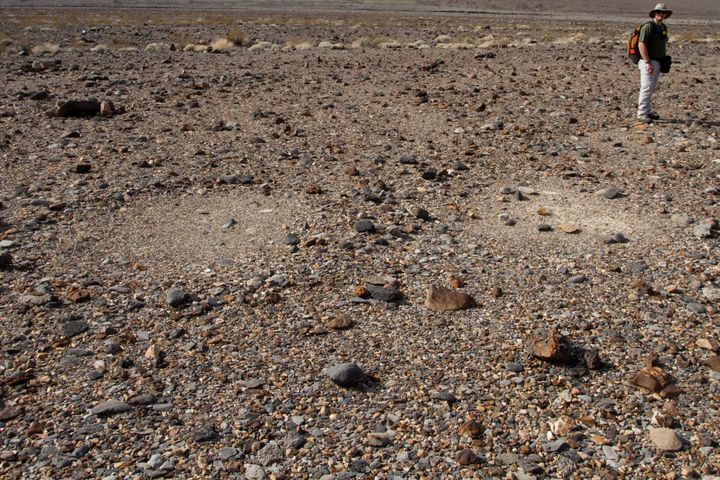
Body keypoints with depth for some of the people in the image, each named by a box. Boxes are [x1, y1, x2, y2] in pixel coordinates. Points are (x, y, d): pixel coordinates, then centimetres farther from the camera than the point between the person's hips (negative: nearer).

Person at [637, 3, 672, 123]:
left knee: (652, 88, 13)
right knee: (647, 87, -11)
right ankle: (642, 114, -9)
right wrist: (648, 63, -23)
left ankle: (647, 110, 21)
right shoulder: (648, 26, -13)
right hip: (648, 62, -9)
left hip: (657, 62, 9)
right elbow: (641, 45, -19)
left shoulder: (663, 28, 14)